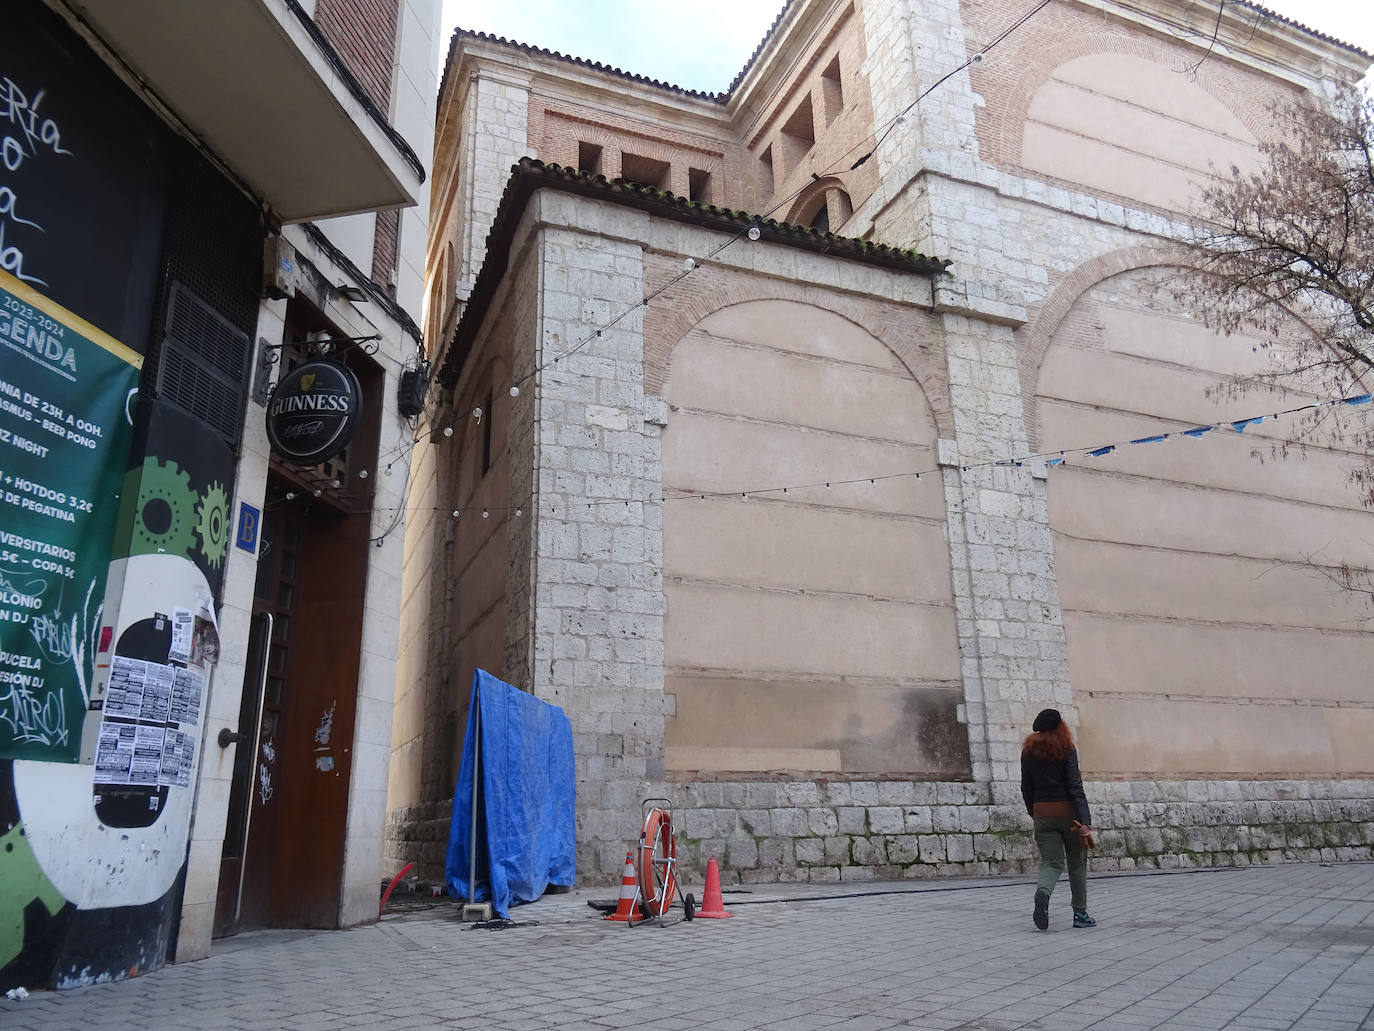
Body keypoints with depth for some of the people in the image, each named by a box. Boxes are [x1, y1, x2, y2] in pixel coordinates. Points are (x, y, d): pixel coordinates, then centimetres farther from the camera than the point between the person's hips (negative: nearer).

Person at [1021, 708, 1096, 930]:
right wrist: (1085, 822, -16)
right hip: (1067, 811, -2)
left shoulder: (1028, 751, 4)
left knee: (1051, 863, 4)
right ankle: (1080, 913, 20)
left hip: (1042, 813, 3)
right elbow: (1075, 787, -13)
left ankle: (1042, 892, -26)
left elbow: (1026, 788, 7)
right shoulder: (1066, 749, -7)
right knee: (1077, 863, 14)